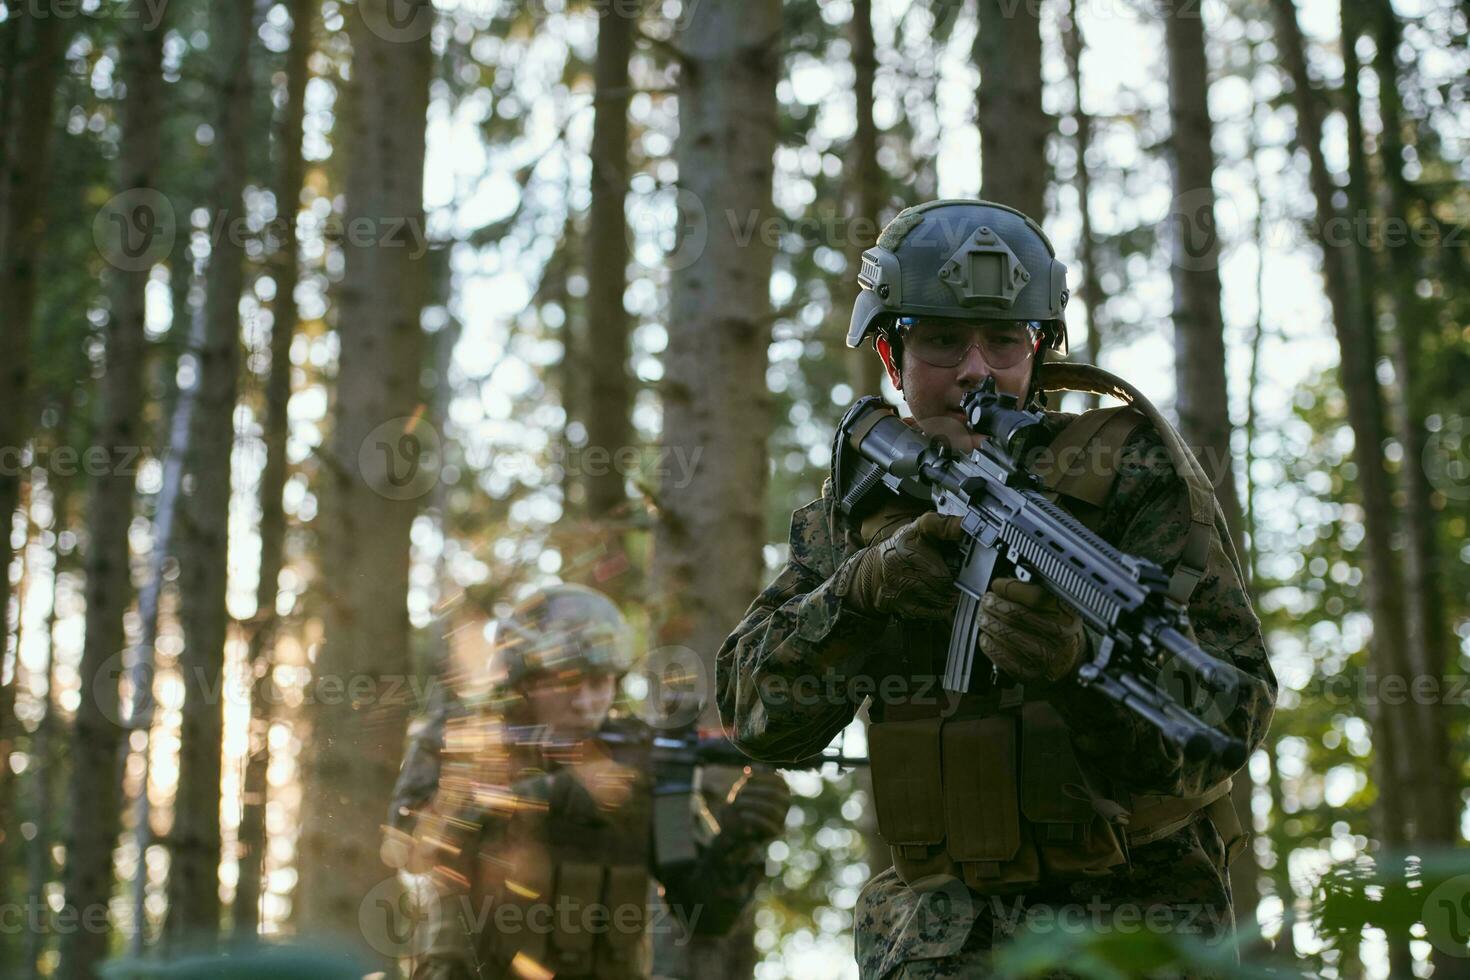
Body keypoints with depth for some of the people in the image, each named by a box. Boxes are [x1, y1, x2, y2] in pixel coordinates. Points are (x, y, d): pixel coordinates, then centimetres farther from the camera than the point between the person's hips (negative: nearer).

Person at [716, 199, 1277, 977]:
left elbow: (1235, 710, -16)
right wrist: (864, 587, -20)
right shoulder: (863, 498, 5)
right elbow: (755, 713, -2)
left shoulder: (1134, 470, -7)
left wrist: (1081, 662, -35)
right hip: (942, 916, 3)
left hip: (1133, 917, -3)